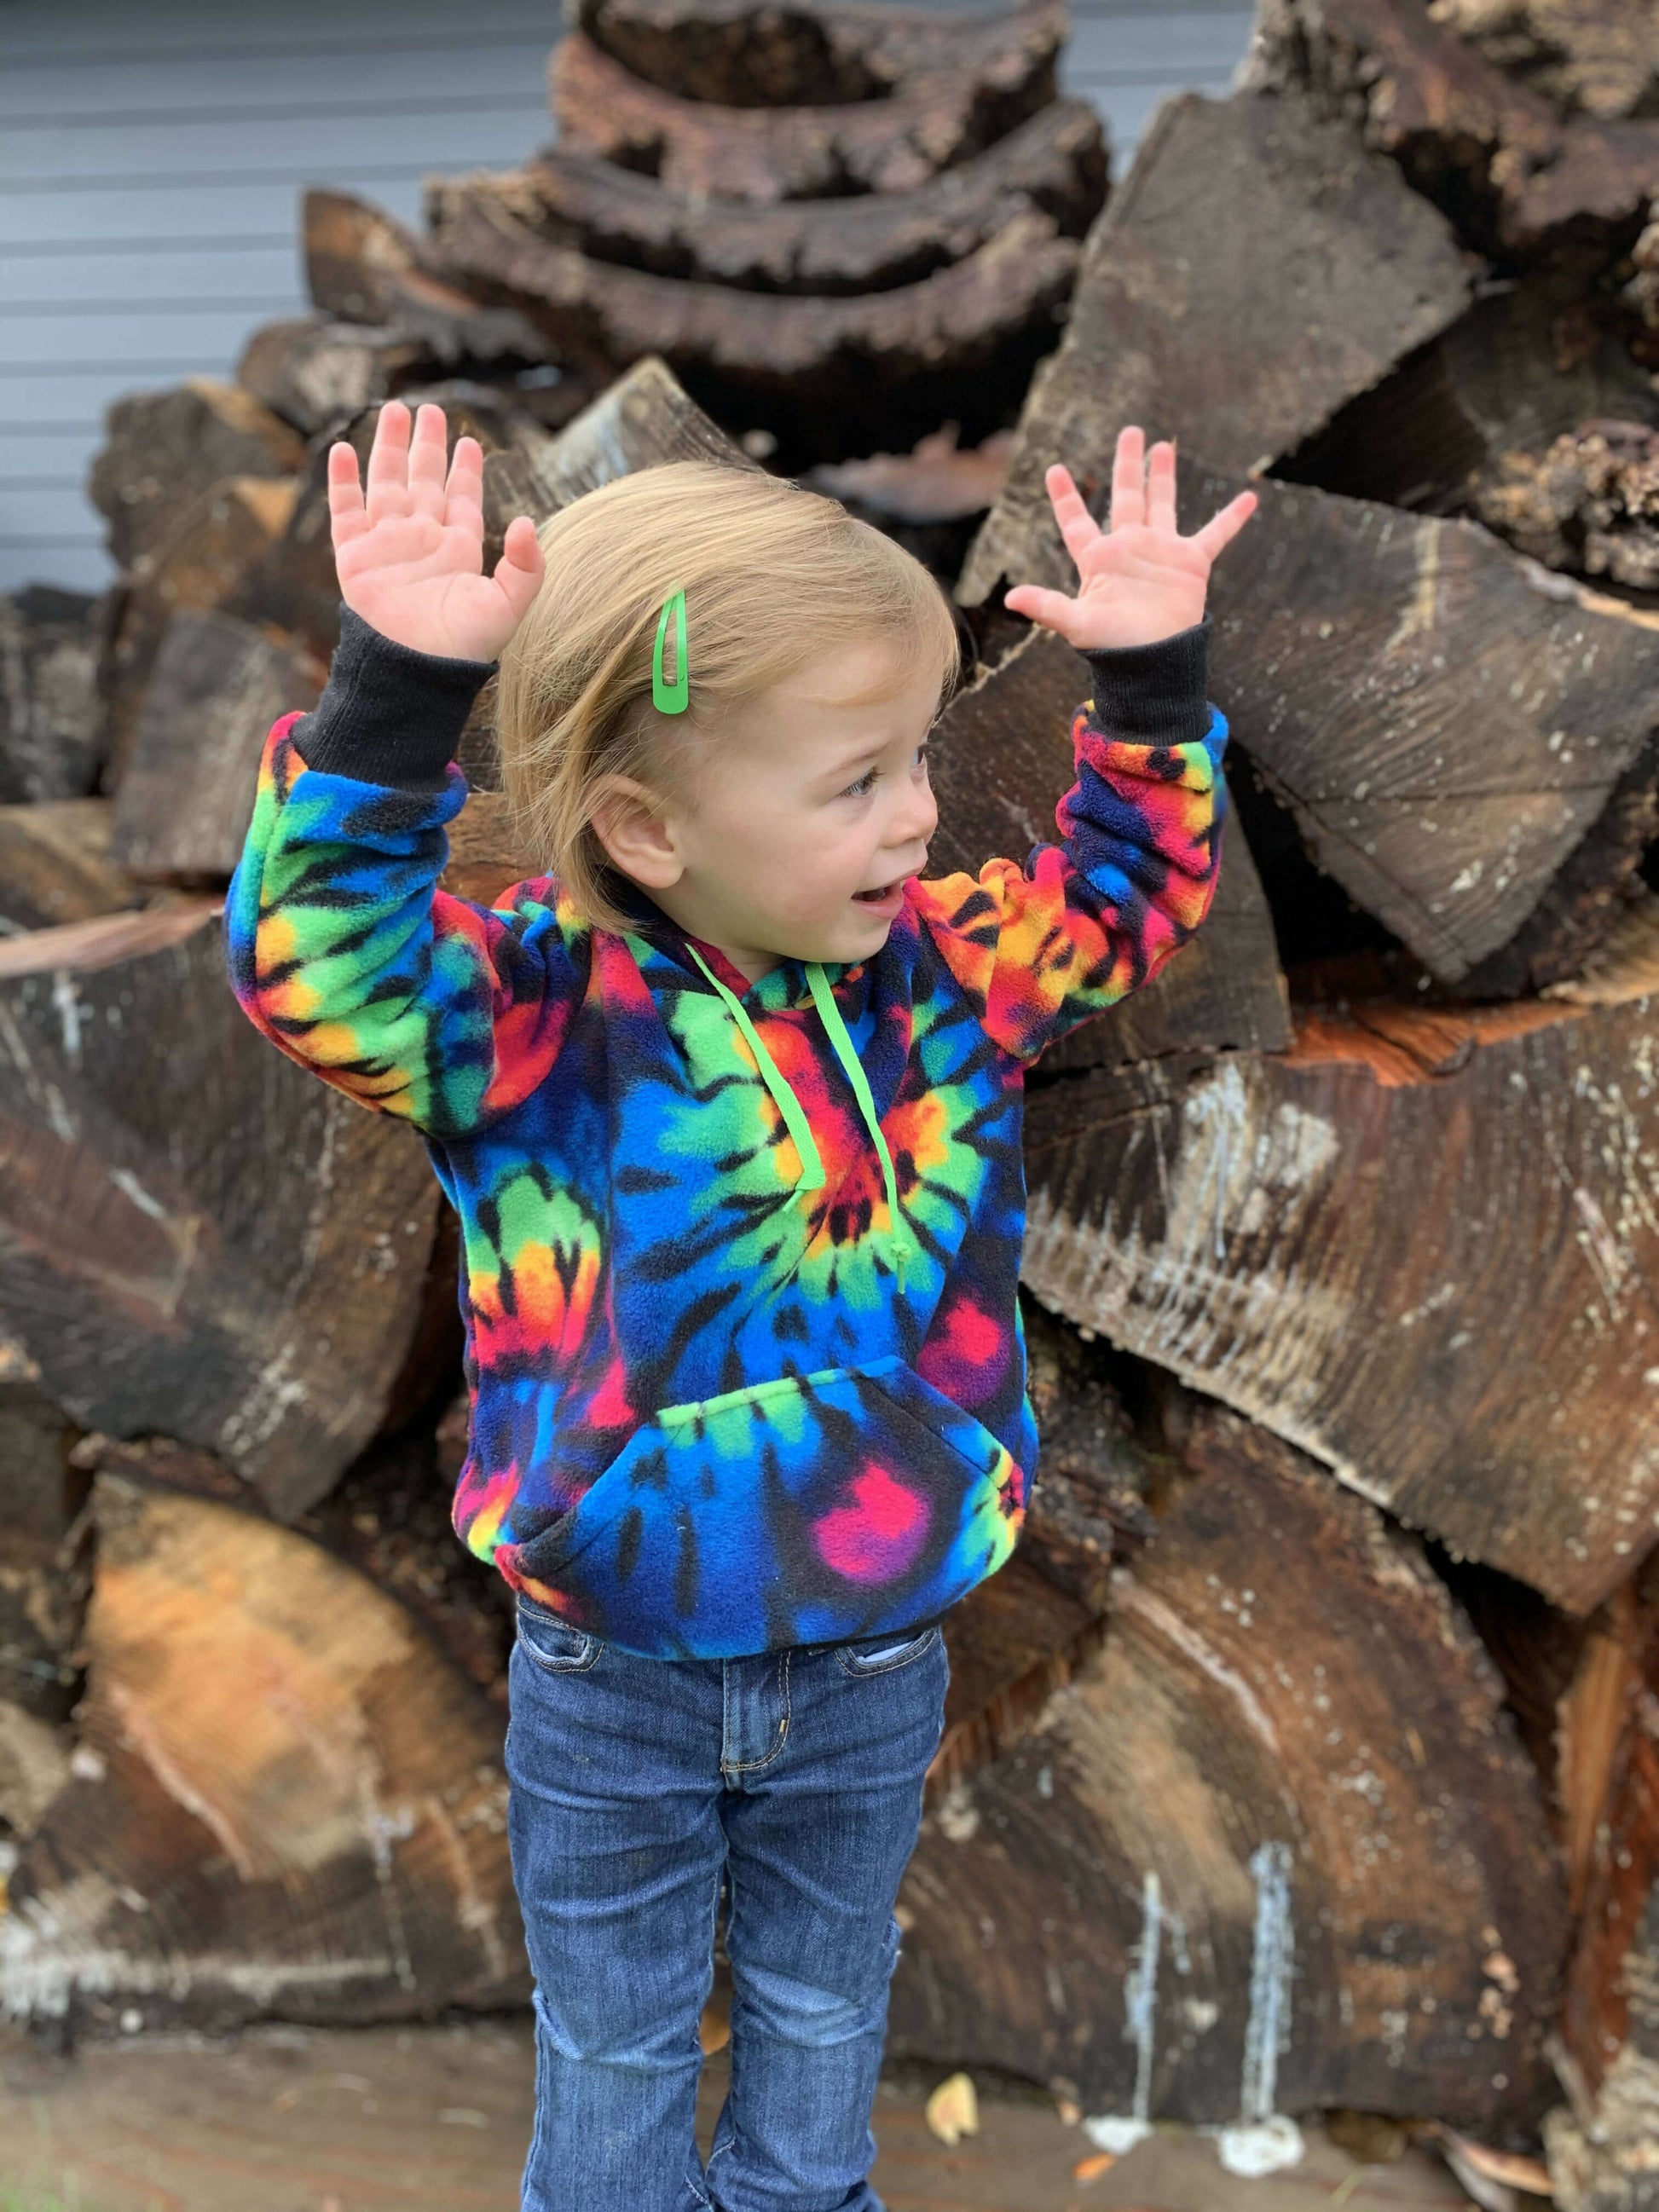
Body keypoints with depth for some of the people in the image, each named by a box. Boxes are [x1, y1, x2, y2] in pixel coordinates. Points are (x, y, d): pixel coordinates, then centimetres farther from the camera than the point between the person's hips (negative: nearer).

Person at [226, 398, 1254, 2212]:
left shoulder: (943, 969, -8)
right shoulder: (535, 1012, -22)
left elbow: (1124, 895, 8)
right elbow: (316, 957, -36)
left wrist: (1152, 683, -4)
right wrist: (395, 696, -46)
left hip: (876, 1662, 4)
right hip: (616, 1679, -3)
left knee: (823, 2012, 29)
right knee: (610, 2045, 23)